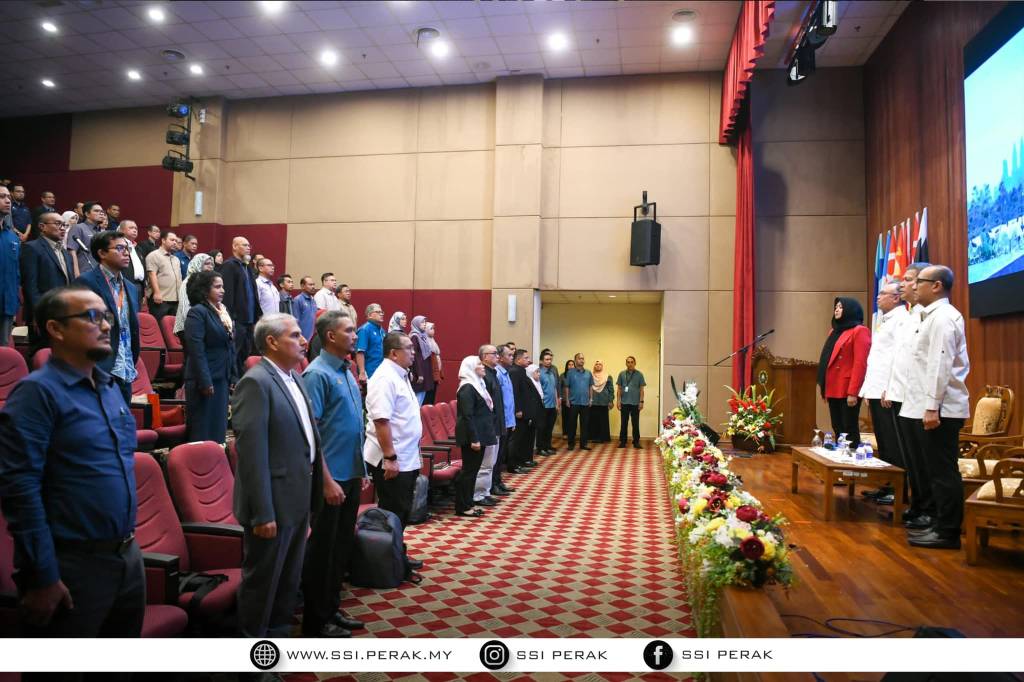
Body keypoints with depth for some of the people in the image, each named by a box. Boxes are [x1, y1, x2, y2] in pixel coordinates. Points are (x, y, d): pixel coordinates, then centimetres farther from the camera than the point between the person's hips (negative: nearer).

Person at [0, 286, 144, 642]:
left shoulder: (110, 387, 10)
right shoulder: (38, 392, -13)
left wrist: (127, 545, 16)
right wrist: (43, 576, -18)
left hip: (128, 556, 7)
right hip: (73, 564, -7)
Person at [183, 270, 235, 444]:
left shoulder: (223, 311, 12)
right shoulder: (197, 312, -11)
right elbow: (196, 351, -18)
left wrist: (232, 377, 11)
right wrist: (205, 382, -20)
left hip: (222, 378, 8)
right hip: (205, 379, -8)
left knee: (219, 428, 14)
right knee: (202, 429, 0)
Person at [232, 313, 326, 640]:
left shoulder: (295, 378, 10)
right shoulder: (256, 382, -18)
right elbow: (252, 452, -22)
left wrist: (321, 482, 12)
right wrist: (262, 513, -23)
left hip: (298, 499, 9)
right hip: (273, 502, -9)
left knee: (289, 578, 21)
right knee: (262, 579, 9)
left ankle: (279, 633, 38)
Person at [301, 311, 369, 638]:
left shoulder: (347, 372, 11)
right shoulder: (317, 374, -14)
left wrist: (361, 470, 15)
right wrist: (326, 480, -20)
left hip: (351, 475, 8)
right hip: (331, 478, -8)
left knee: (343, 546, 16)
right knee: (323, 548, 4)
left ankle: (332, 609, 30)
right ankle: (316, 621, 18)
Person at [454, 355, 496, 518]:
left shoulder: (478, 384, 15)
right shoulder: (467, 388, -15)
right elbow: (467, 416, -21)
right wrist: (474, 439, -24)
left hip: (479, 434, 10)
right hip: (472, 436, -10)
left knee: (473, 470, 12)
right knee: (468, 470, -3)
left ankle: (468, 504, 19)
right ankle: (462, 507, 4)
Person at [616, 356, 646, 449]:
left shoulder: (639, 374, 2)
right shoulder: (622, 374, 5)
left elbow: (641, 389, 3)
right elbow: (619, 388, 8)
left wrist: (641, 401, -4)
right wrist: (618, 400, 1)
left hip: (635, 403, -1)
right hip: (624, 402, 1)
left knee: (635, 423, 5)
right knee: (624, 423, 6)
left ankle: (636, 442, 12)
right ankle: (622, 441, 13)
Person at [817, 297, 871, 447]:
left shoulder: (859, 331, -5)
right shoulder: (835, 331, 20)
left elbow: (860, 364, -14)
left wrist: (853, 392, -19)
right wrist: (824, 387, 14)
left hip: (847, 391, -8)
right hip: (833, 390, 8)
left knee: (849, 430, -3)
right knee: (837, 429, 11)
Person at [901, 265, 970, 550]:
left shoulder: (942, 316, -12)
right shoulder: (935, 316, 19)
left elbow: (940, 365, -19)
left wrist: (932, 407, -22)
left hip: (939, 409, -10)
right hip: (928, 407, 10)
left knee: (942, 472, -3)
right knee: (934, 470, 14)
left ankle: (947, 532, 4)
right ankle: (939, 524, 23)